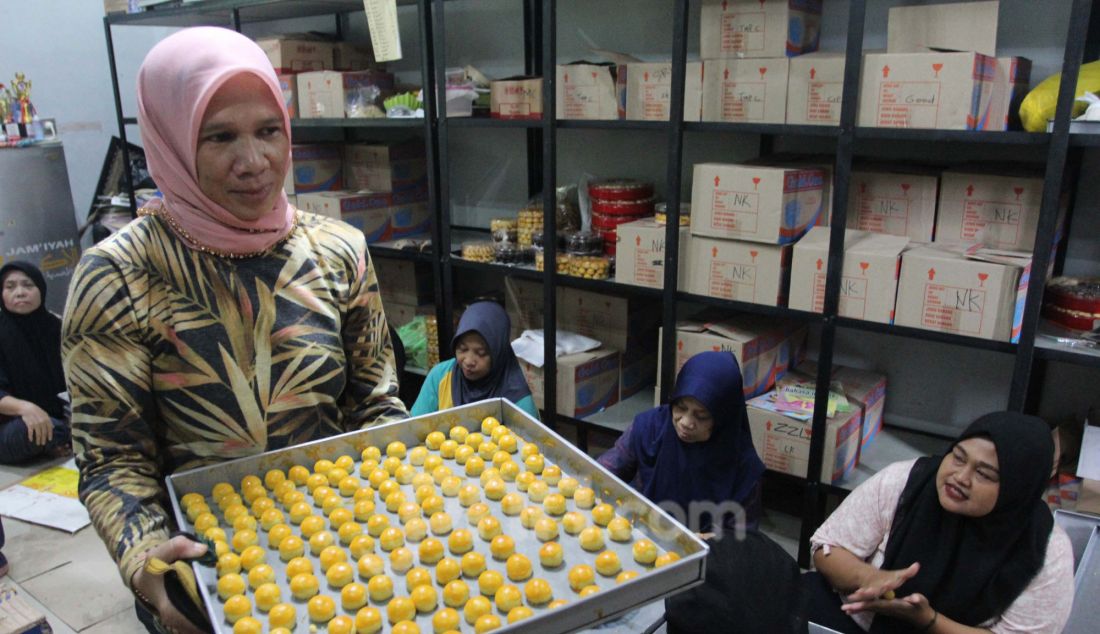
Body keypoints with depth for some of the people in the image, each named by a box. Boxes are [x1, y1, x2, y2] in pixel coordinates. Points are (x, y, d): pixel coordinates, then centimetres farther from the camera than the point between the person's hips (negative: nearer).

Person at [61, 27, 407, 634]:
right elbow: (113, 458, -12)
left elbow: (376, 403, -1)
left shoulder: (339, 250, -7)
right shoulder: (117, 276, -15)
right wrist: (144, 558, -28)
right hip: (206, 569, -2)